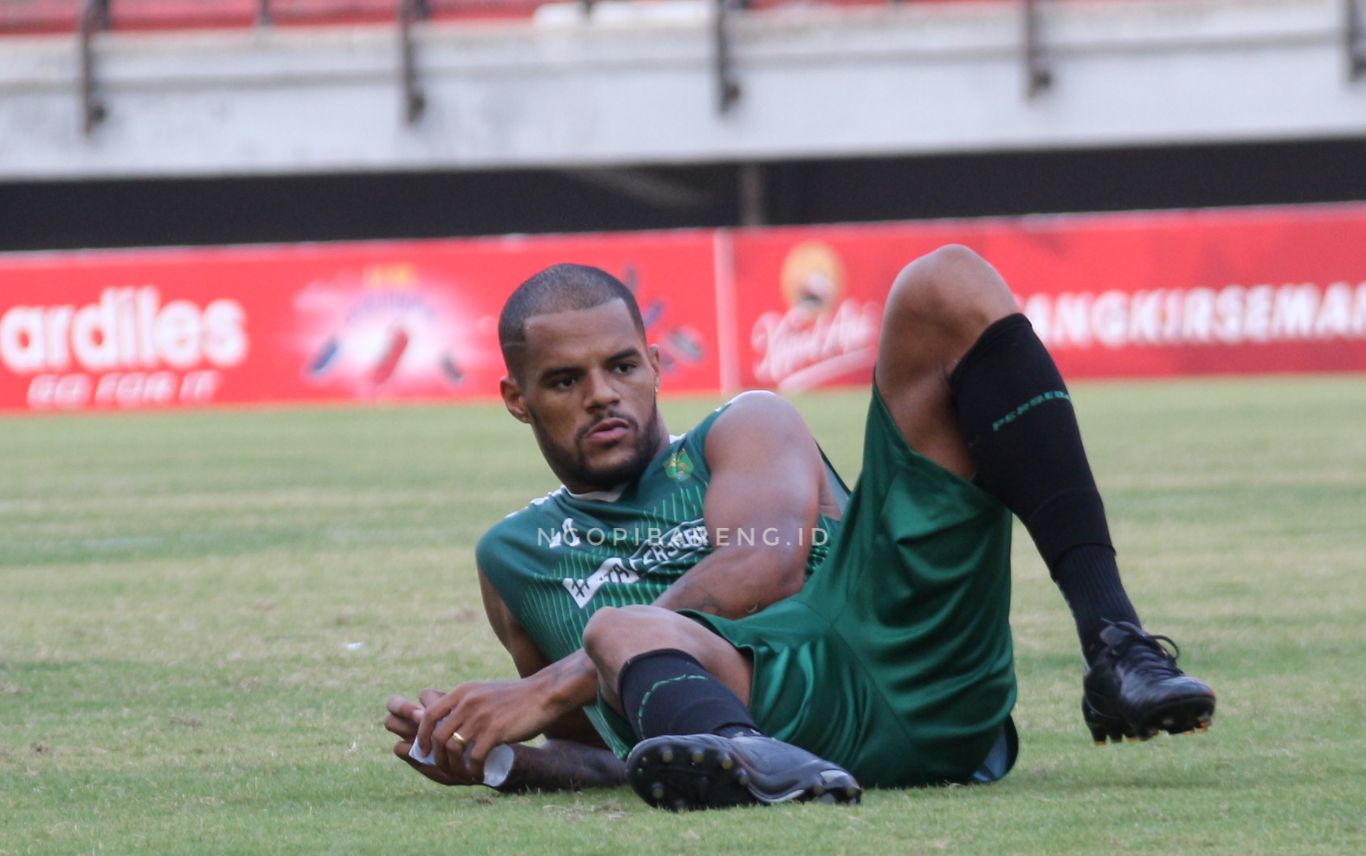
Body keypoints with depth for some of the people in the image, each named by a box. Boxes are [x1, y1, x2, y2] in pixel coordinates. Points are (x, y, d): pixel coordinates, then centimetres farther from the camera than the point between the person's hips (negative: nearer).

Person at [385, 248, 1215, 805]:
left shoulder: (746, 431, 26)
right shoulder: (515, 559, 35)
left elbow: (766, 566, 3)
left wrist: (547, 689, -6)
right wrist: (478, 753, 13)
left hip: (900, 642, 1)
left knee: (950, 286, -8)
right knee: (620, 630, -38)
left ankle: (1116, 647, -26)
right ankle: (750, 761, -77)